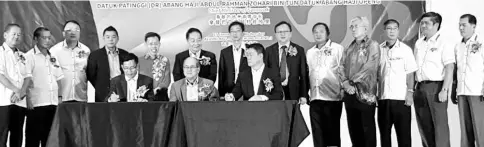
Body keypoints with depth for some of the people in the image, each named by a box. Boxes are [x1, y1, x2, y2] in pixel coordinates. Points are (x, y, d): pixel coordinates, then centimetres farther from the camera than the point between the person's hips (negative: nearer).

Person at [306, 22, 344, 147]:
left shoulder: (337, 48, 2)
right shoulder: (310, 52, 16)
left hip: (332, 98, -4)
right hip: (315, 98, 4)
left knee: (332, 132, -1)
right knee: (317, 133, 5)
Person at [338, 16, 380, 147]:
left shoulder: (372, 45, -1)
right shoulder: (349, 48, 17)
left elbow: (369, 67, -12)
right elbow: (342, 67, 11)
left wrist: (353, 81, -12)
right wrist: (346, 82, -6)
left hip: (365, 92, -6)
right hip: (350, 92, 6)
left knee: (367, 126, -1)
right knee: (353, 126, 8)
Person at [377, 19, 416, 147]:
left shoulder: (405, 49, 2)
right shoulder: (379, 49, 7)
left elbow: (410, 73, 0)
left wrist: (410, 92, -8)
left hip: (401, 98, -2)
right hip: (383, 98, 3)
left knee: (403, 133, 1)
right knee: (384, 133, 8)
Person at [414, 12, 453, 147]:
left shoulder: (443, 43, -4)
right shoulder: (418, 43, 16)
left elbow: (449, 67, -11)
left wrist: (444, 90, -18)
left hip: (436, 86, -6)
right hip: (420, 87, 6)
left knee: (440, 124, -6)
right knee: (424, 125, 9)